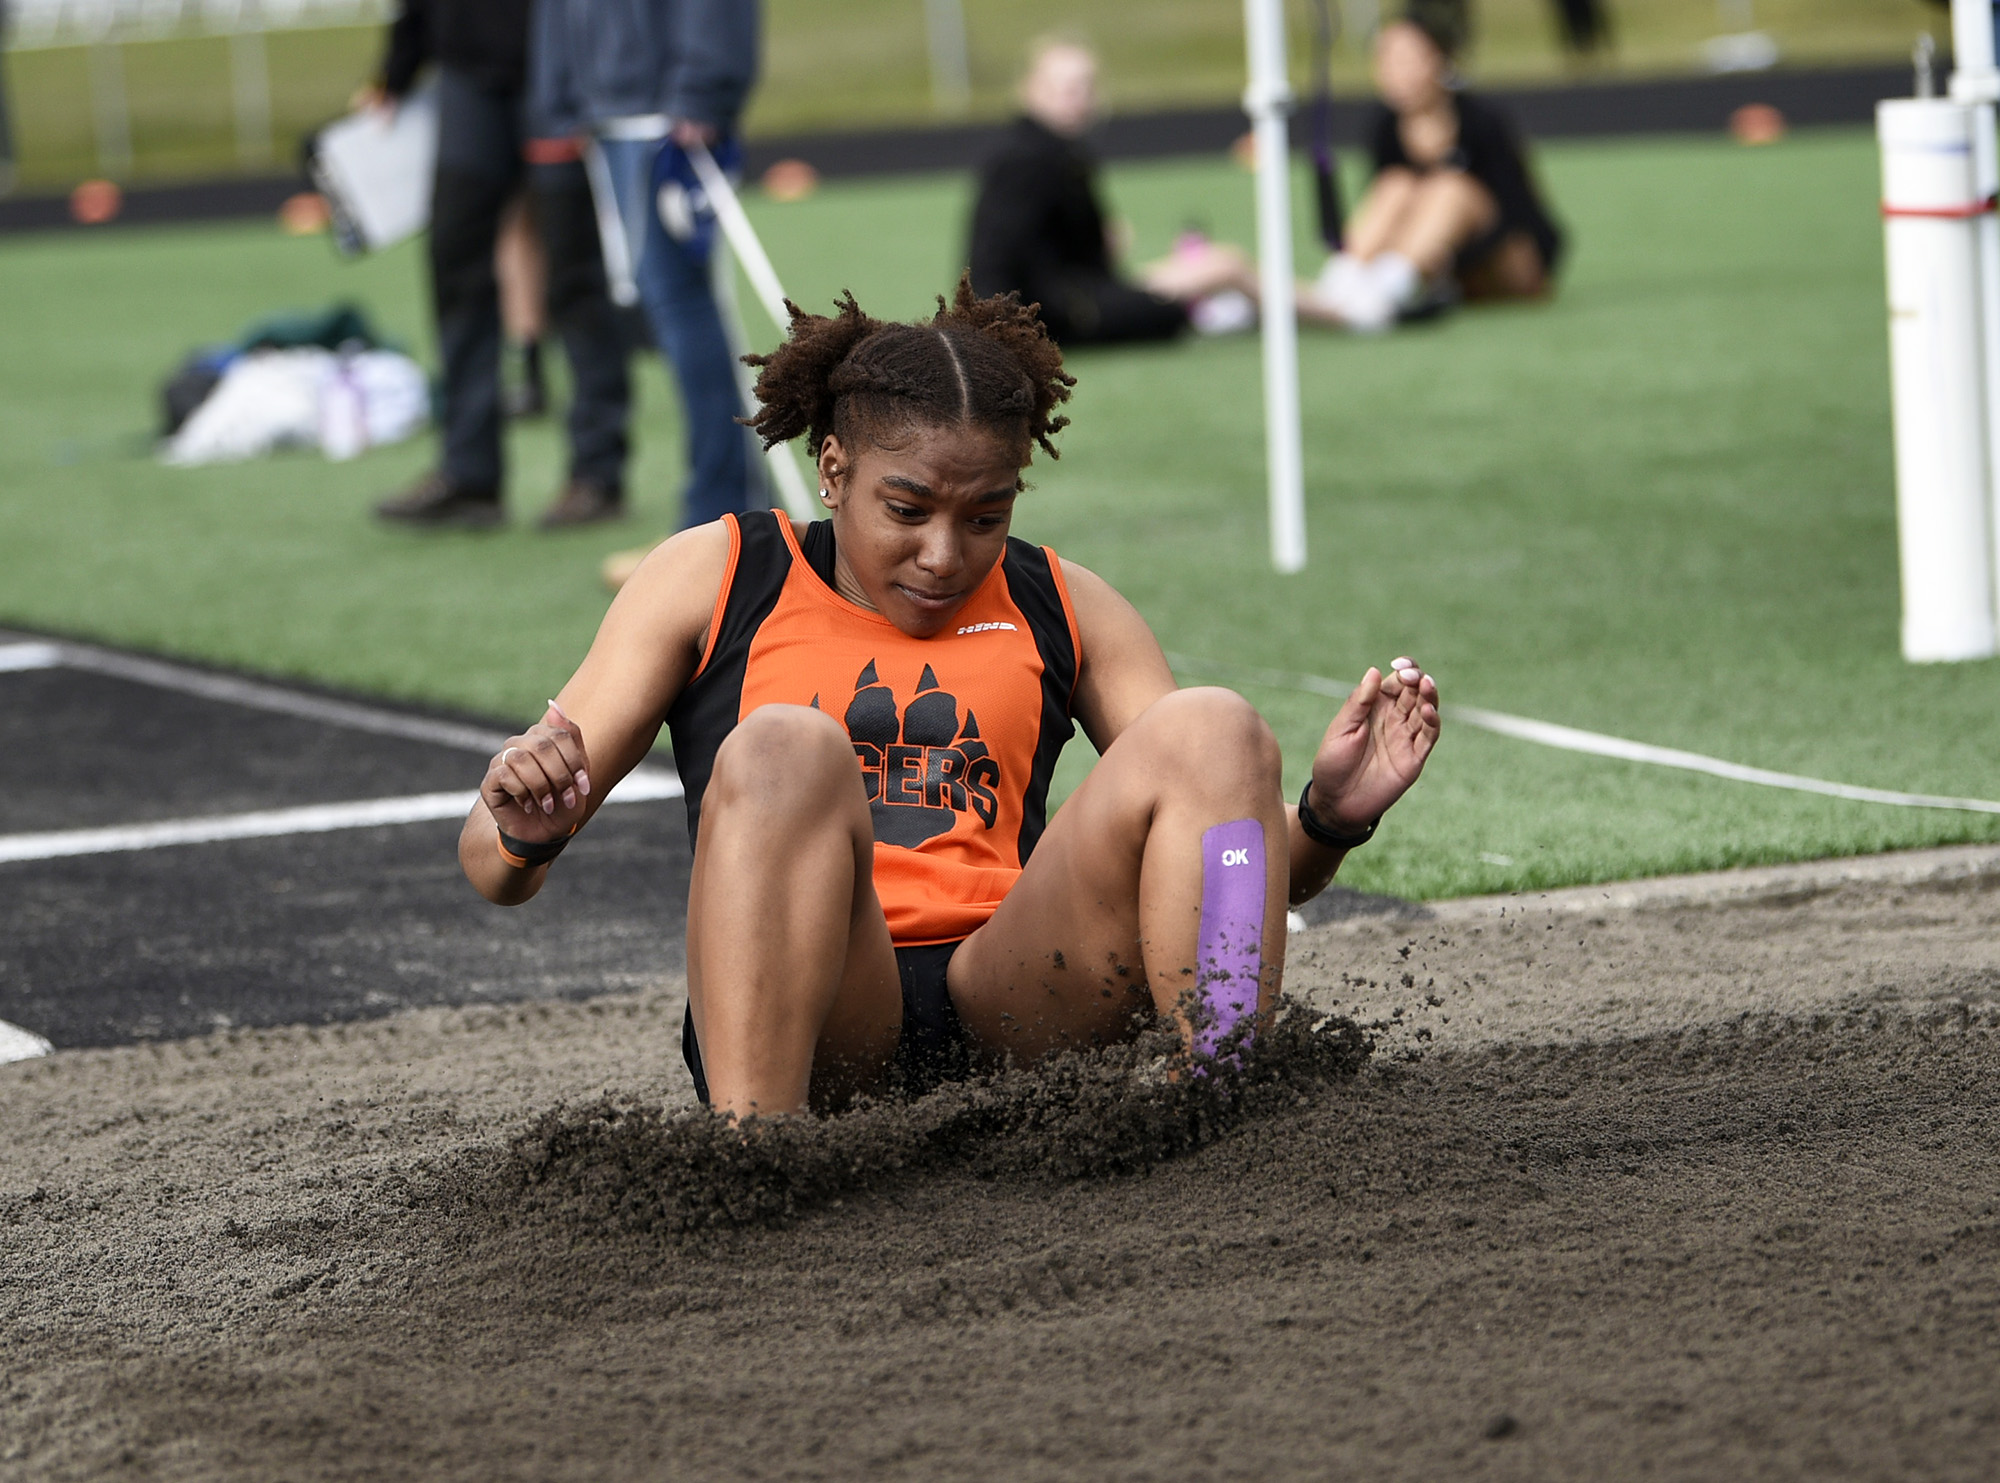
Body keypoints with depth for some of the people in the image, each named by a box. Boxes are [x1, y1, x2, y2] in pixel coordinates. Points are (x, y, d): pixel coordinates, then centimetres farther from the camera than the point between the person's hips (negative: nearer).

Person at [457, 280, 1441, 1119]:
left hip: (1014, 1013, 2)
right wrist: (522, 828, -17)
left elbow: (1253, 875, 18)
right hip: (808, 1040, -2)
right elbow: (494, 871, 8)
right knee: (784, 748, -30)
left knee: (1210, 732, -16)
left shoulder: (1063, 611, 21)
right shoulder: (715, 577, 14)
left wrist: (1326, 818, -6)